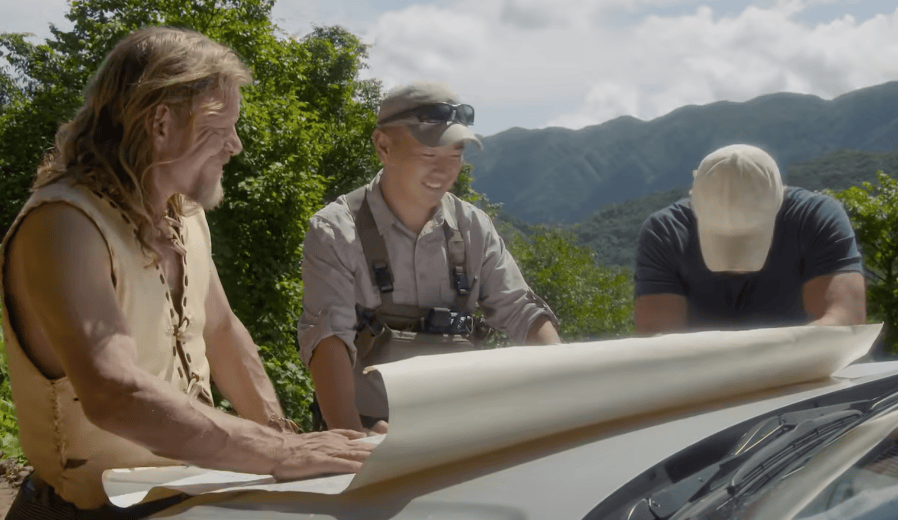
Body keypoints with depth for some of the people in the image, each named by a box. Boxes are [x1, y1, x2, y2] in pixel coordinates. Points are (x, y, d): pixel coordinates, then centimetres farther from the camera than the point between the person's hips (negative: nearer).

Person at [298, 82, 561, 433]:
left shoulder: (474, 228, 9)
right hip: (373, 433, -3)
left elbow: (520, 311, 10)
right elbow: (328, 337, -15)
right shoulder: (336, 232, -5)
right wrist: (351, 438, -28)